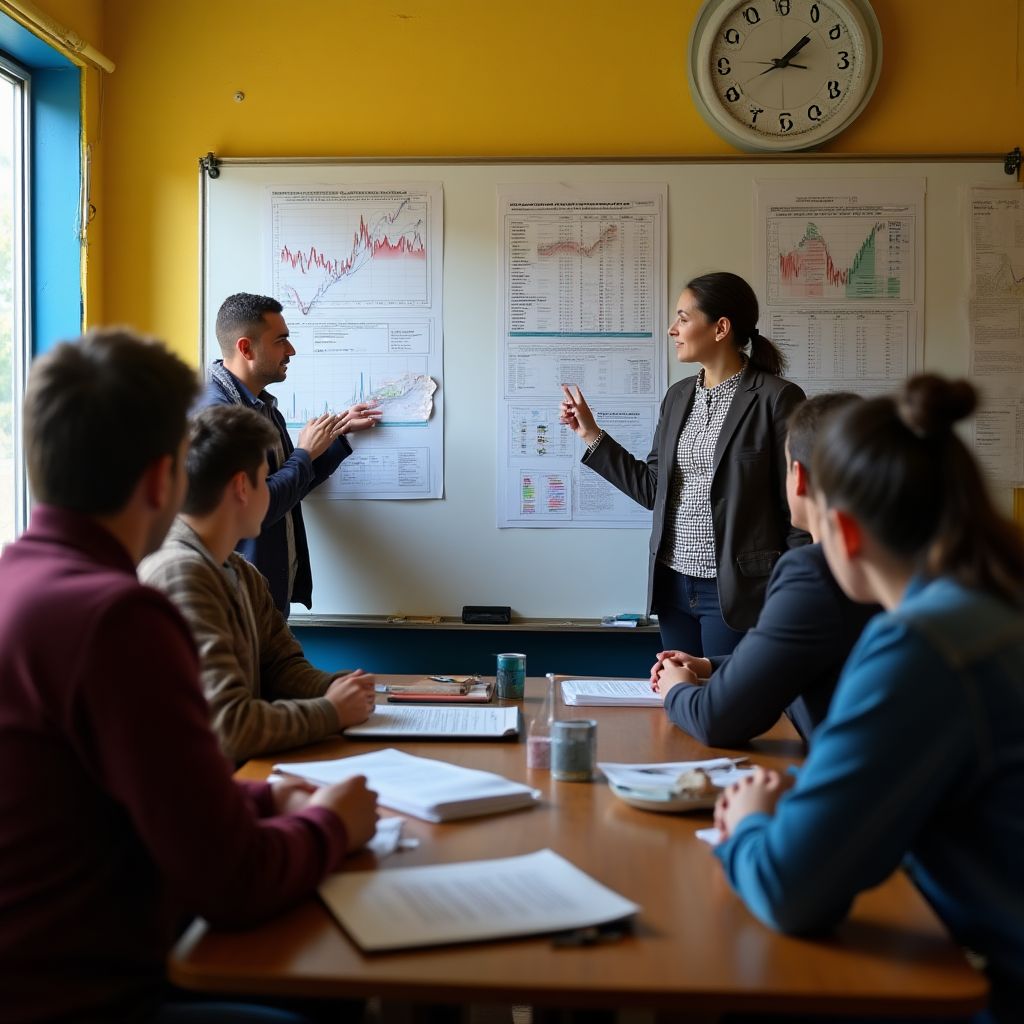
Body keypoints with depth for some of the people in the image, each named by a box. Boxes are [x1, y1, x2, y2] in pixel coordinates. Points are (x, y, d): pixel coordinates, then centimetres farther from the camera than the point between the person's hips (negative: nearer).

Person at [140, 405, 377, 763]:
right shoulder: (179, 575, -20)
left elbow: (283, 666, 16)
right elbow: (229, 728, -25)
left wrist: (336, 686, -5)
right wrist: (331, 711, -13)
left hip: (241, 771, 8)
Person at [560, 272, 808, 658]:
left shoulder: (776, 398, -10)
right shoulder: (678, 396, 10)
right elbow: (652, 489, 12)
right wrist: (591, 435, 10)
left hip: (734, 593, -6)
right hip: (674, 586, 6)